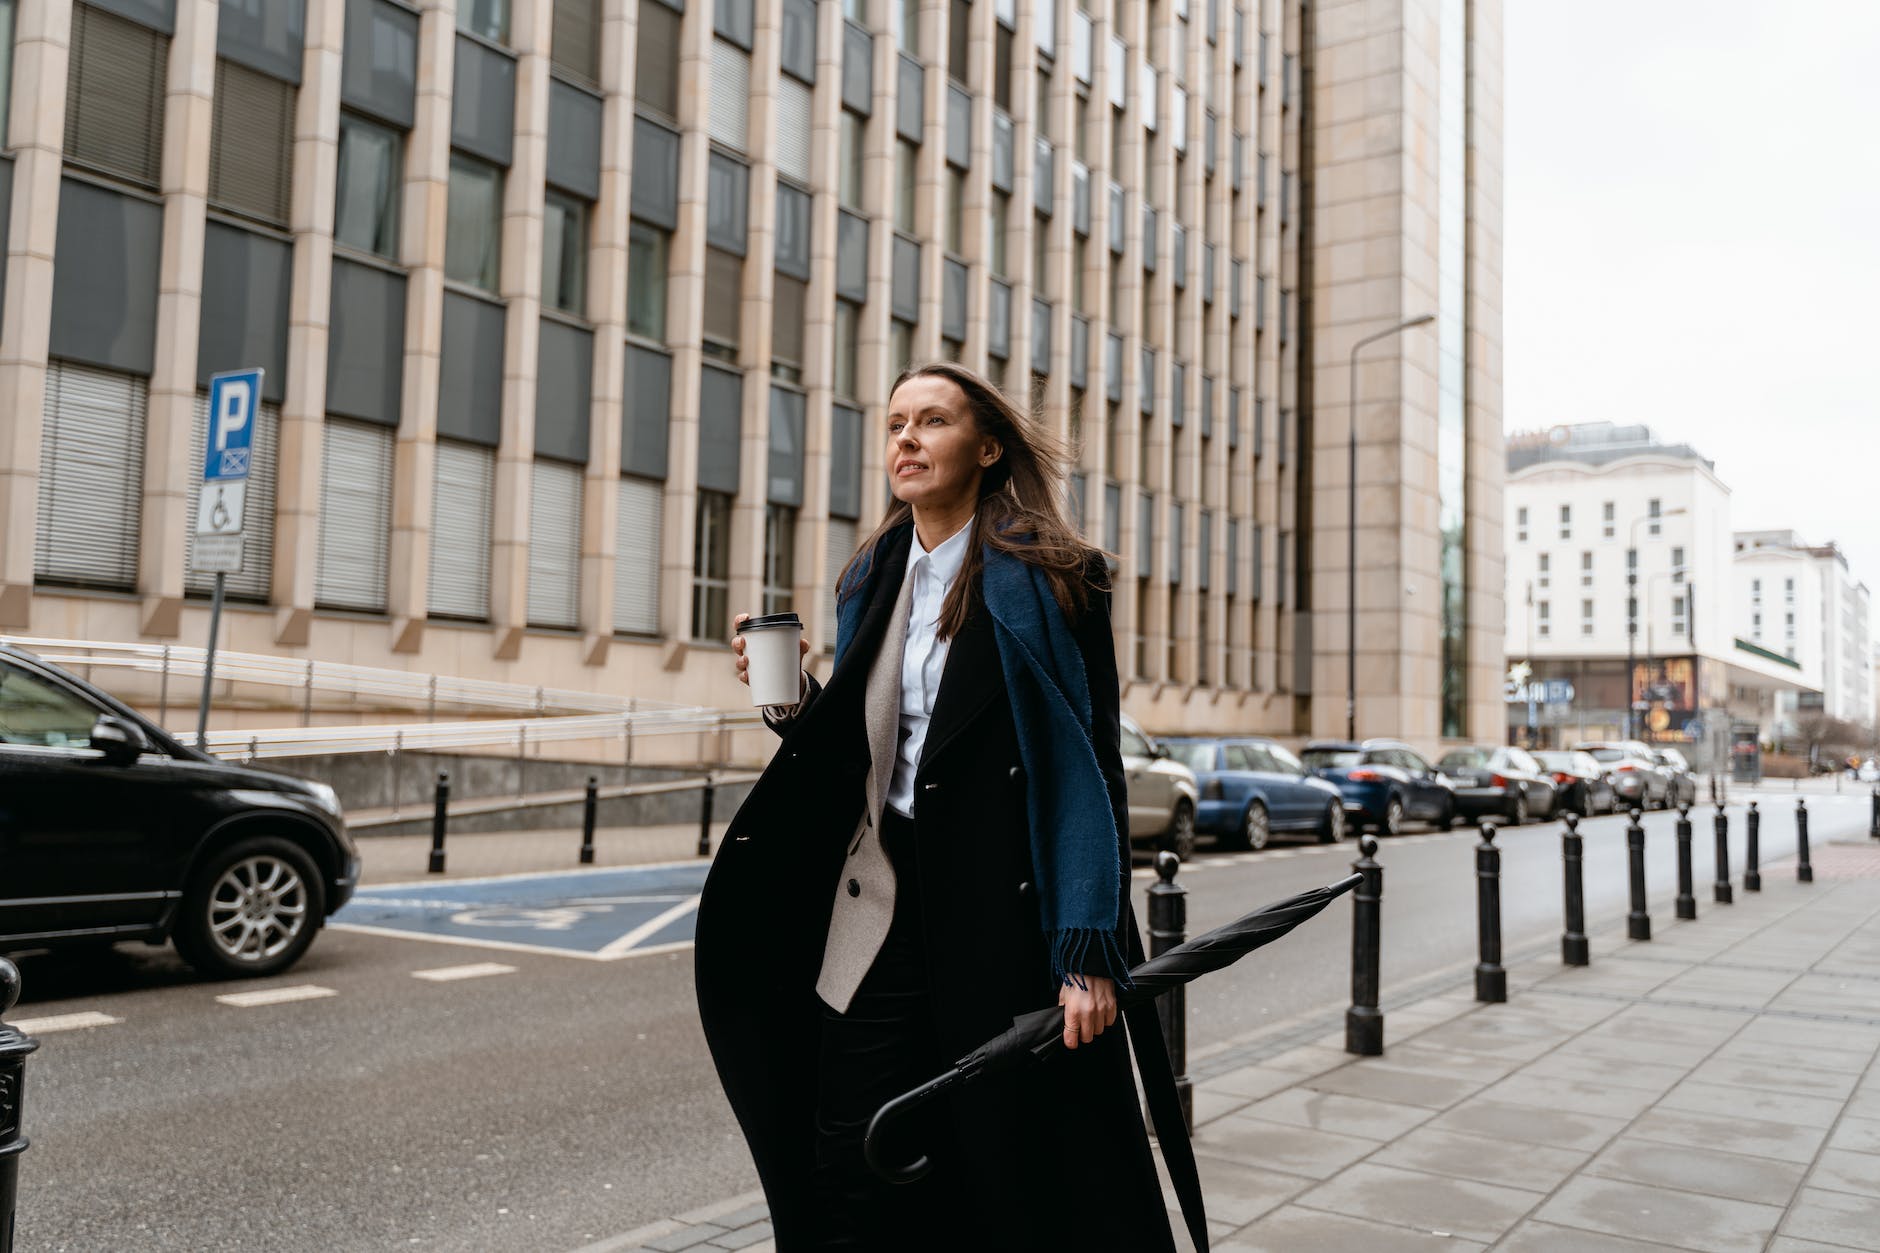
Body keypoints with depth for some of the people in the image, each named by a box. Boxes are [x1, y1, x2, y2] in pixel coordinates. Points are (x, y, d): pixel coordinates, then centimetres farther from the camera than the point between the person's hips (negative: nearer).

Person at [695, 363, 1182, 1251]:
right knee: (851, 1178, 4)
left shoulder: (1044, 580, -5)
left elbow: (1091, 768, -10)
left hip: (1000, 911, -5)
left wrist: (1088, 952, -17)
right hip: (877, 908, 5)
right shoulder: (871, 584, 12)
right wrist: (794, 702, -2)